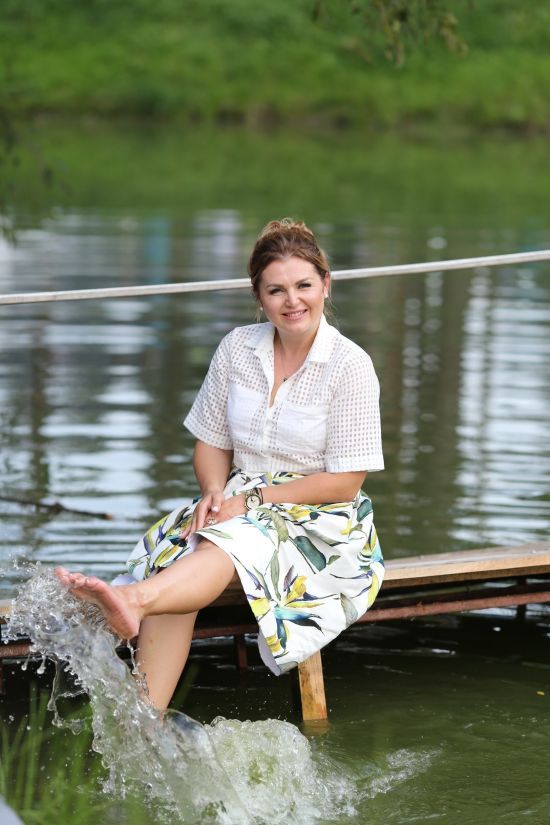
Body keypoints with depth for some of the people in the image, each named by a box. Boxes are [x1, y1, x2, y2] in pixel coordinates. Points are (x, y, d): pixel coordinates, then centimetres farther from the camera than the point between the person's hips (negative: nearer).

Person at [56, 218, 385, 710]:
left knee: (232, 544, -37)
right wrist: (214, 492, -10)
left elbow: (344, 483, -10)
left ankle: (132, 599, -67)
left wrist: (254, 499, -15)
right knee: (171, 557, -28)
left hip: (319, 518, -4)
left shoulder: (350, 366, -9)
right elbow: (212, 443, 13)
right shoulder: (237, 349, 6)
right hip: (238, 504, 4)